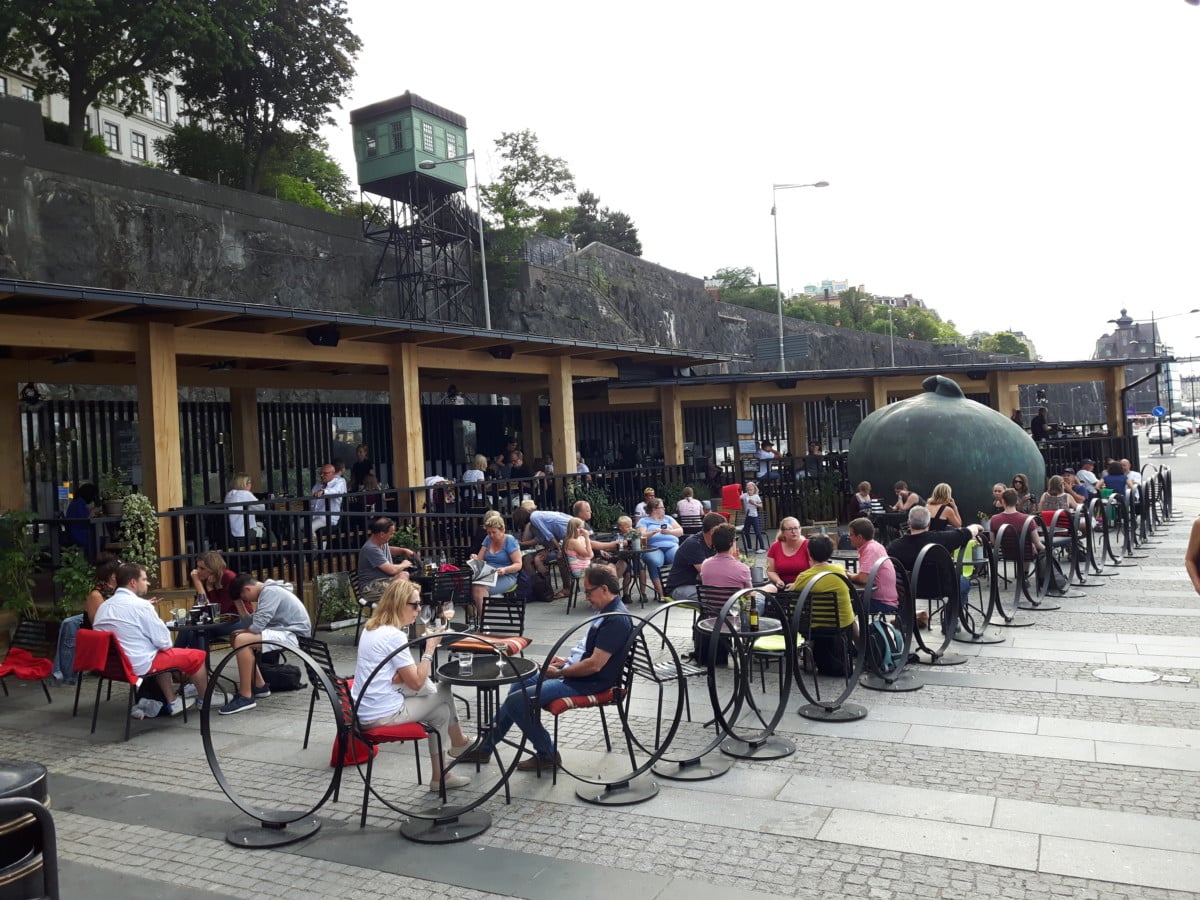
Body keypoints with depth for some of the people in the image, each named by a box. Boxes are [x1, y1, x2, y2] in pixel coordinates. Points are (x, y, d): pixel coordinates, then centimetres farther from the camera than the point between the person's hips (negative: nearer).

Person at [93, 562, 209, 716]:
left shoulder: (104, 606, 6)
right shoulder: (140, 605, -18)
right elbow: (164, 642, -16)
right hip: (139, 665, -9)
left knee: (163, 655, 34)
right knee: (198, 656, 4)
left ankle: (172, 702, 33)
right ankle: (203, 700, 25)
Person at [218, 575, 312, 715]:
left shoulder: (270, 592, -15)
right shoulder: (267, 591, 16)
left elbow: (257, 625, -22)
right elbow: (257, 621, 15)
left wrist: (242, 632, -2)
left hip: (294, 635, -11)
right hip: (285, 631, 11)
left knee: (241, 640, -24)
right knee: (237, 638, 16)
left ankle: (245, 697, -18)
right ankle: (259, 686, 17)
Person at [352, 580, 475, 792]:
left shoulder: (371, 628, 9)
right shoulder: (395, 636, -20)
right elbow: (417, 683, -16)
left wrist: (404, 674, -2)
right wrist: (430, 649, -9)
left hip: (364, 710, 9)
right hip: (382, 714, -9)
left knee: (440, 709, 15)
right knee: (444, 691, 5)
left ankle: (440, 776, 23)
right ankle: (459, 743, 30)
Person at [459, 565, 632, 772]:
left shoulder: (617, 619, -23)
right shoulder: (608, 612, 9)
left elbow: (595, 664, -26)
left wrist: (559, 673, -14)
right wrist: (567, 661, 9)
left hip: (590, 684, -11)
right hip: (581, 674, 11)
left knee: (516, 701, -14)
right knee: (519, 684, 18)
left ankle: (547, 755, 4)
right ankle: (484, 748, 26)